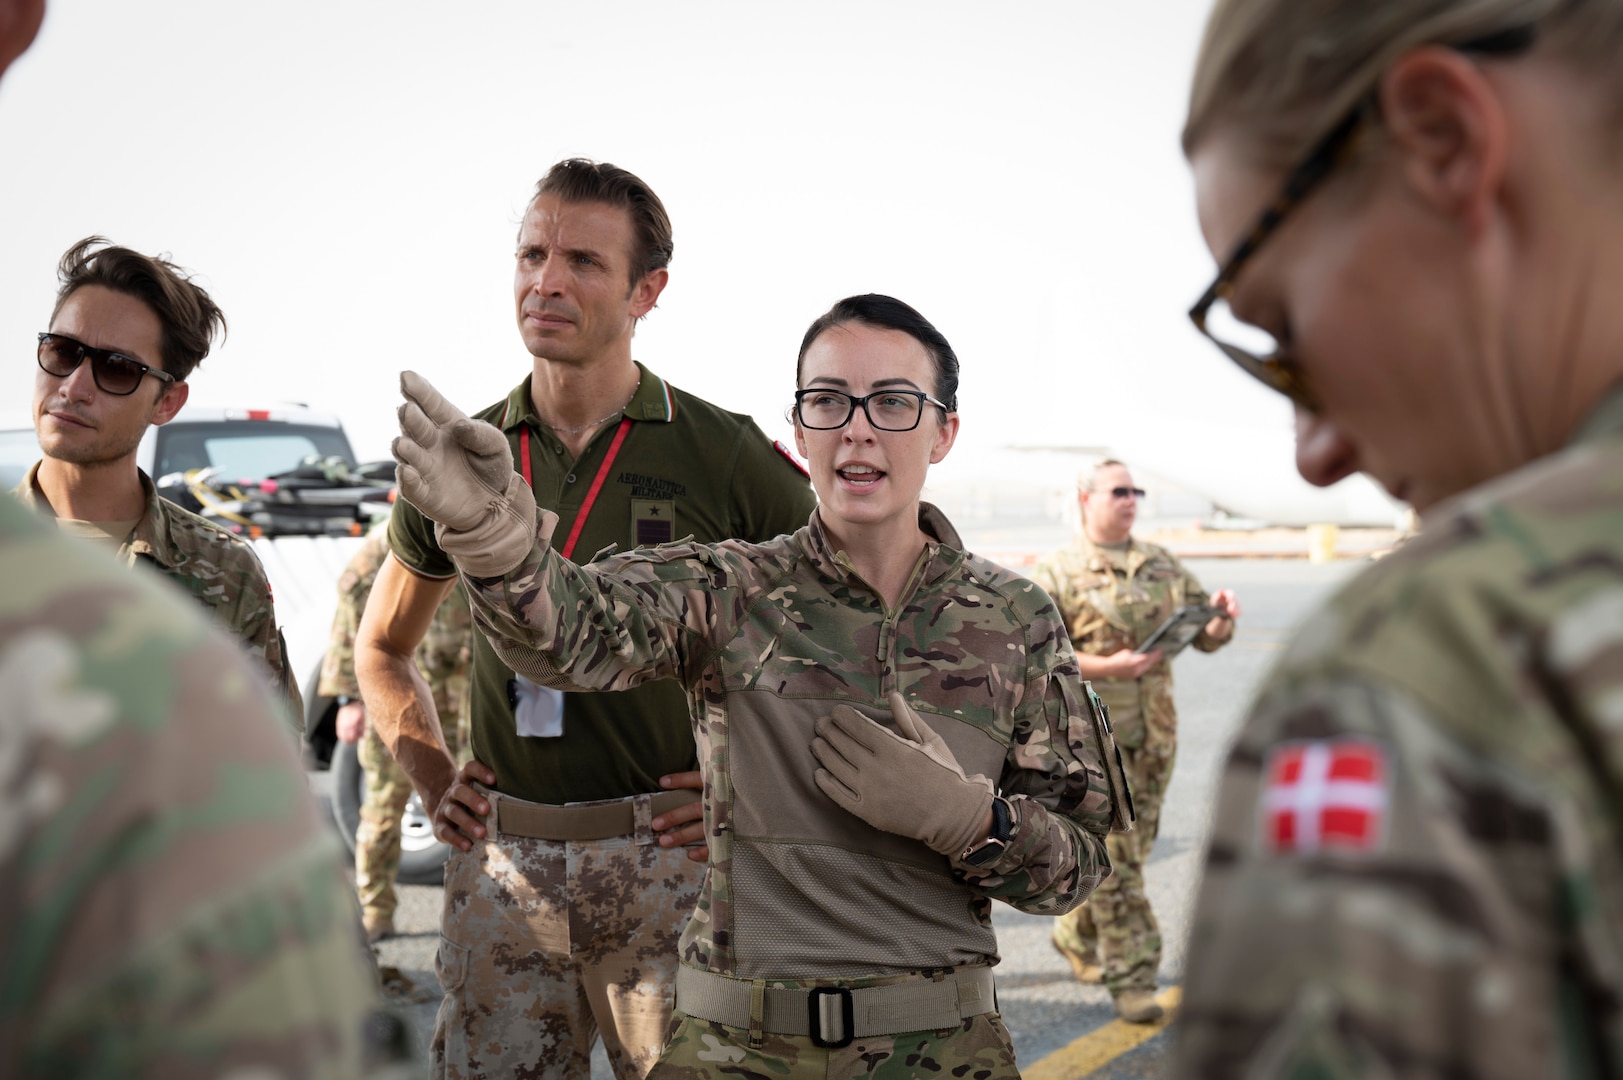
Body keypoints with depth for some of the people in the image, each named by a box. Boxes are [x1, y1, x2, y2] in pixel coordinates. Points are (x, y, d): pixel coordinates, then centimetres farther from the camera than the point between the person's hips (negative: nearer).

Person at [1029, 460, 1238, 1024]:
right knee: (1112, 857, -7)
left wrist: (1221, 616, -7)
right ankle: (1131, 975, -2)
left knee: (1131, 847, 14)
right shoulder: (1056, 574, -3)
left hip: (1154, 732, 6)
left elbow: (1207, 636, 17)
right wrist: (1105, 667, -21)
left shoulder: (1164, 565, 14)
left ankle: (1077, 938, 34)